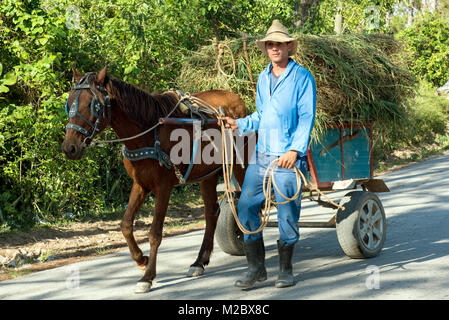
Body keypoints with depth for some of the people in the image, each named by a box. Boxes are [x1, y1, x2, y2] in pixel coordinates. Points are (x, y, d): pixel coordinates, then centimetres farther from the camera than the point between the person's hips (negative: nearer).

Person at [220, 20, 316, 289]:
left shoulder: (302, 77, -4)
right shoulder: (263, 78, 15)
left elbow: (306, 117, -9)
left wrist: (295, 149, -19)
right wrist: (239, 124, 9)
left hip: (288, 158, -6)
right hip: (261, 155, 6)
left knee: (287, 213, 0)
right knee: (246, 207, 0)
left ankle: (286, 269, 15)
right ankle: (256, 268, 10)